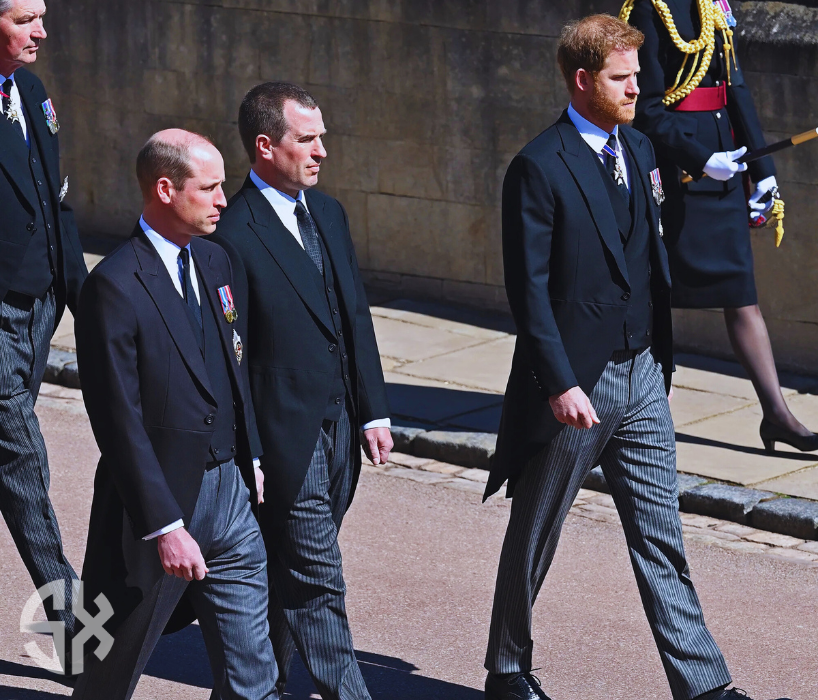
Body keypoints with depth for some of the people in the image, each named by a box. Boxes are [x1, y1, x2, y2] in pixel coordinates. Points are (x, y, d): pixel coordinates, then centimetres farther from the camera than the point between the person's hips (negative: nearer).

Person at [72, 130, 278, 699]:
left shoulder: (215, 261, 7)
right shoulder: (115, 286, -18)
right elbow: (119, 422, -20)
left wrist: (251, 459, 15)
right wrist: (165, 526, -22)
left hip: (230, 490, 7)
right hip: (159, 500, -7)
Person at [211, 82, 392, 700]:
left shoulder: (328, 213, 11)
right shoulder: (233, 233, -14)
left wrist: (374, 412, 12)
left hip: (339, 423, 7)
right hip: (286, 436, -7)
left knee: (289, 573, 15)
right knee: (318, 579, -3)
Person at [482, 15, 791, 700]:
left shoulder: (638, 150, 9)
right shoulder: (538, 168, -13)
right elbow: (529, 288, -15)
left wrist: (664, 359, 13)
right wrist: (559, 384, -20)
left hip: (642, 377, 6)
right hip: (574, 383, -6)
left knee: (661, 539, 5)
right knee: (533, 539, 10)